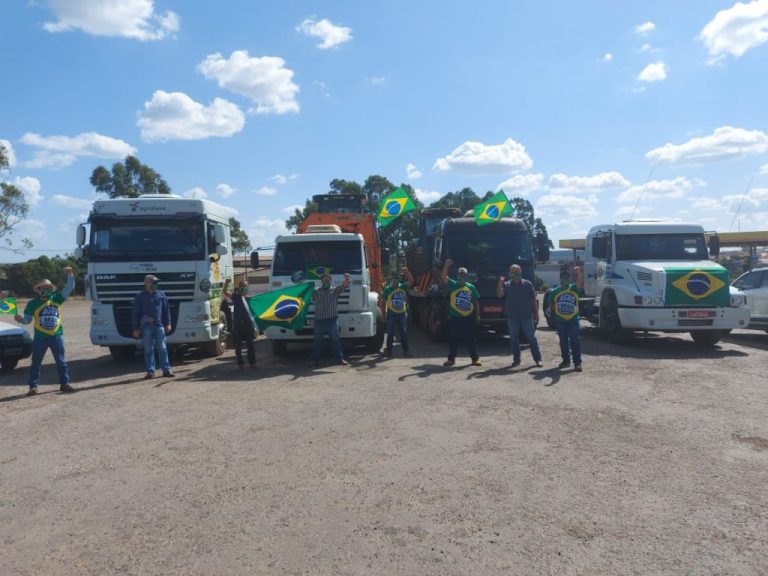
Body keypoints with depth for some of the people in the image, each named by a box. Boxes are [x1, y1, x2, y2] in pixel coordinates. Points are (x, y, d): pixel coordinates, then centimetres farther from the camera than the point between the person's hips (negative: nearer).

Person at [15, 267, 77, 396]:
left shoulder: (56, 298, 3)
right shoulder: (33, 303, -1)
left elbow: (70, 288, -1)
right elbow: (27, 319, 3)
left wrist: (70, 274, -12)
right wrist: (20, 319, -19)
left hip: (57, 336, 2)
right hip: (40, 338, -2)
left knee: (61, 361, 8)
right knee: (36, 363, 4)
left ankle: (64, 383, 17)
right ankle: (33, 387, 11)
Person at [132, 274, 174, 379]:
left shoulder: (161, 294, 8)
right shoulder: (140, 296, 2)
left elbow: (166, 310, 10)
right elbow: (135, 313, 3)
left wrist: (168, 323, 3)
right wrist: (136, 329, 0)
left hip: (159, 325, 1)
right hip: (146, 326, -1)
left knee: (162, 348, 2)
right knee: (148, 349, 3)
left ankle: (166, 370, 5)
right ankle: (150, 371, 9)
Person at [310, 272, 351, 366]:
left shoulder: (335, 290, 9)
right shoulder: (316, 291, 13)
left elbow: (344, 286, -7)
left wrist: (347, 280, -27)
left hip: (332, 319, -1)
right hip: (319, 319, 1)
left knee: (335, 339, 0)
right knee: (317, 340, 6)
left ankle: (339, 358, 4)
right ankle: (315, 360, 14)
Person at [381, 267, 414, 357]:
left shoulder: (403, 287, 3)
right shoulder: (387, 289, -2)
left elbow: (411, 281, -10)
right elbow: (383, 302, 0)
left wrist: (406, 271, -20)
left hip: (402, 314, 2)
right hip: (391, 314, -2)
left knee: (403, 333, 6)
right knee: (390, 333, 7)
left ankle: (405, 351, 11)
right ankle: (388, 350, 16)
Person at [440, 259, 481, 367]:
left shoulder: (471, 287, 8)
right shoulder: (452, 284, 2)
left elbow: (476, 302, 12)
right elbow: (443, 277, -13)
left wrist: (477, 315, 9)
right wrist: (446, 265, -23)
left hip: (469, 318, 1)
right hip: (455, 318, -1)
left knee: (471, 339, 7)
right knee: (453, 339, 5)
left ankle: (475, 358, 17)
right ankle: (451, 358, 15)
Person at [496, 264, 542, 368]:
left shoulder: (527, 284, 3)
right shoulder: (506, 285, 2)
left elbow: (533, 300, 5)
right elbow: (499, 295, -15)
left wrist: (536, 313, 3)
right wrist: (500, 283, -28)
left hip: (526, 316, -1)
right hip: (512, 317, 1)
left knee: (532, 338, 1)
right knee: (514, 339, 7)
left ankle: (538, 359, 8)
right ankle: (516, 359, 17)